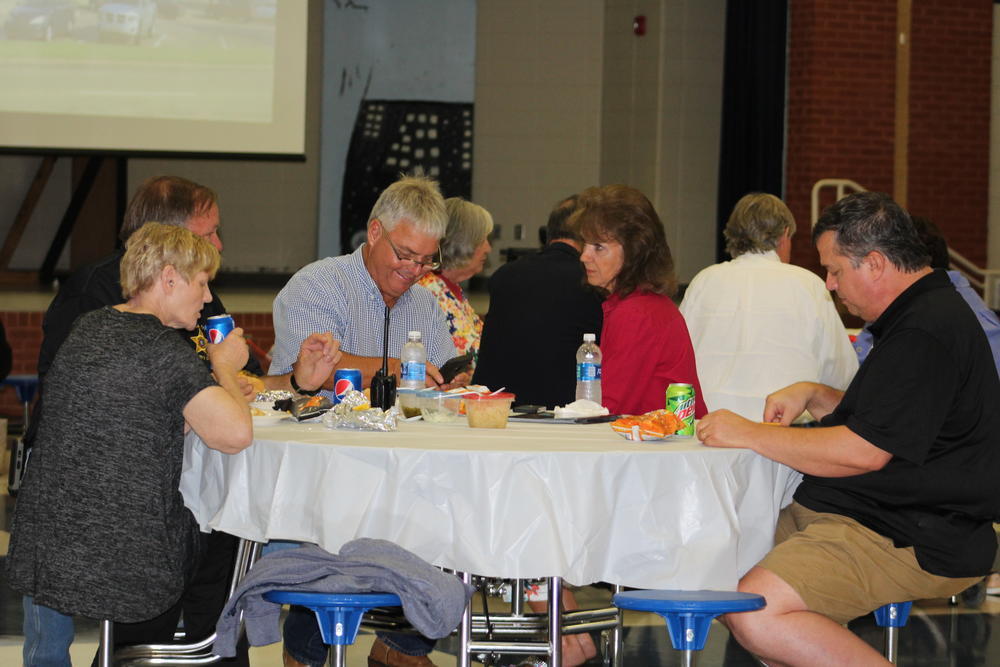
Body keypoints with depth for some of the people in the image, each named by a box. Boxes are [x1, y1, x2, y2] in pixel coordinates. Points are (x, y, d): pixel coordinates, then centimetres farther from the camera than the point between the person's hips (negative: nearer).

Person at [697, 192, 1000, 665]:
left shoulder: (926, 333, -19)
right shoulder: (921, 315, 18)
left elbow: (864, 451, -23)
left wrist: (748, 434, -14)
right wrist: (813, 396, 14)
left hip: (911, 542, -12)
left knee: (756, 613, -26)